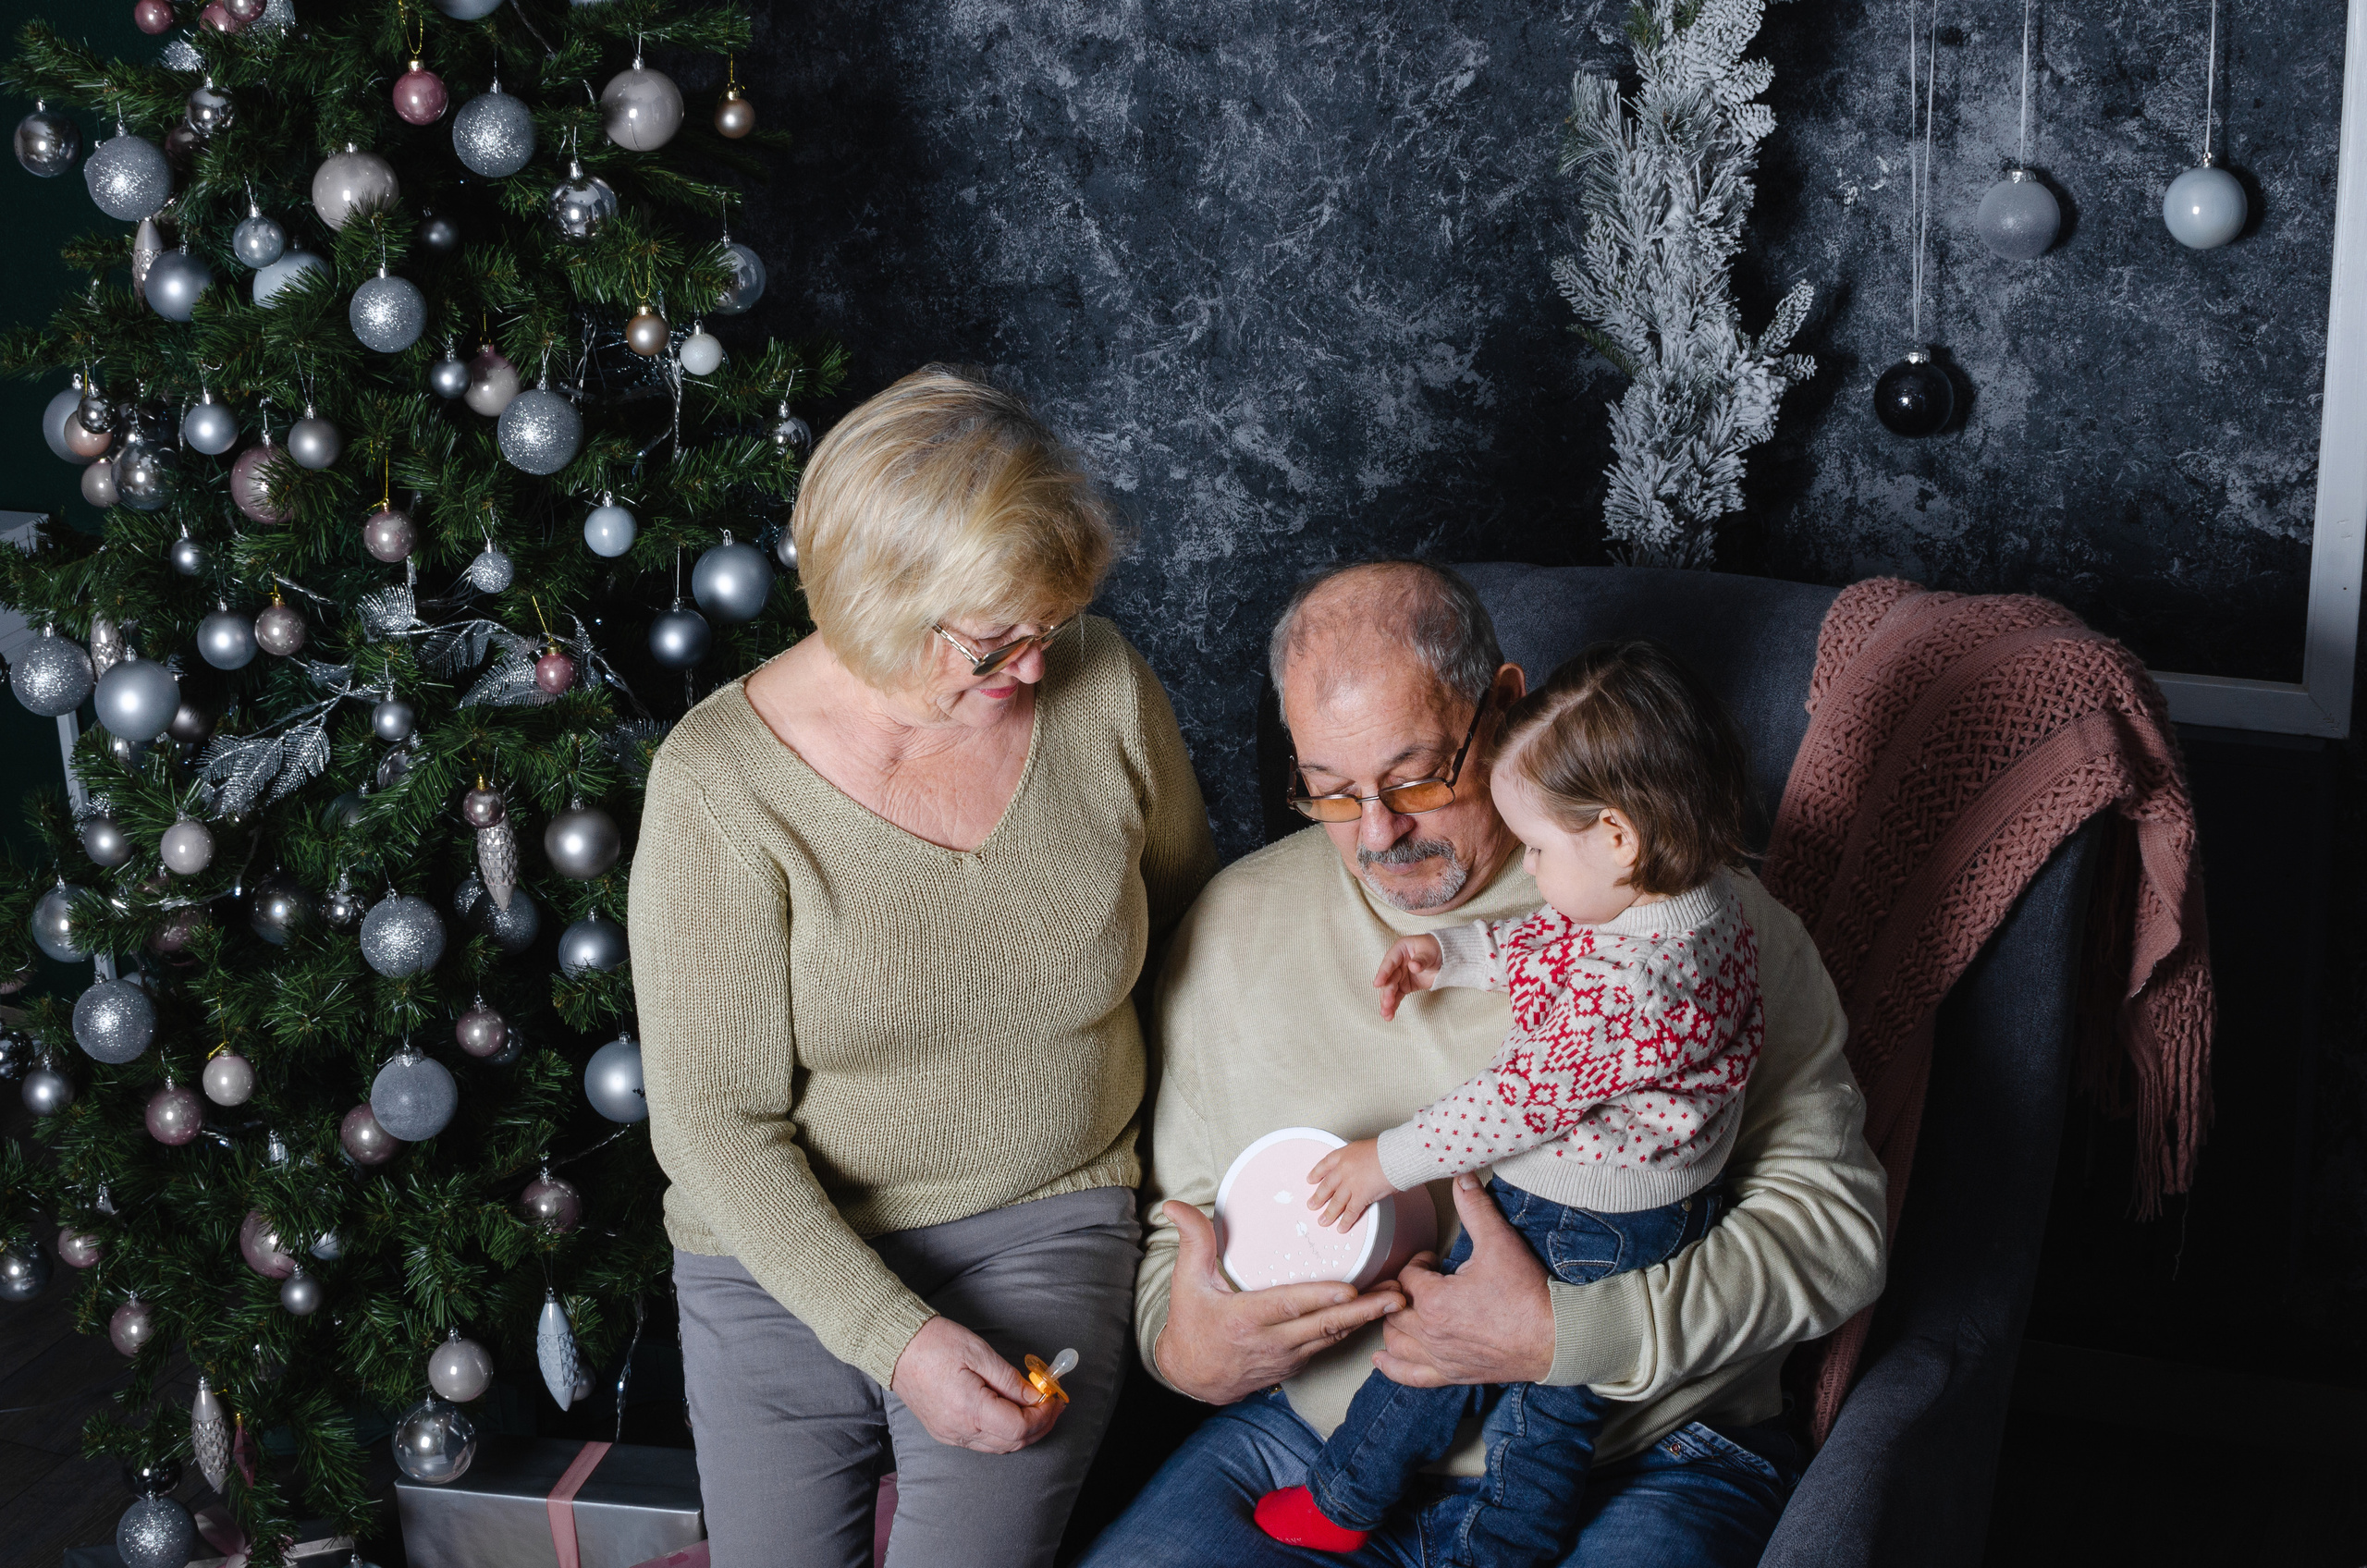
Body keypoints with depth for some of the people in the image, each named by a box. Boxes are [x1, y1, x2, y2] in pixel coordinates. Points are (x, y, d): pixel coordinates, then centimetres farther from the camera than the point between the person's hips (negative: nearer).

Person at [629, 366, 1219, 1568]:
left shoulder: (1102, 689, -7)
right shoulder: (720, 783, -16)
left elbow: (1181, 900, 13)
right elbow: (715, 1120, -14)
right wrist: (896, 1337, -20)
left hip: (1045, 1227, 1)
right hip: (787, 1251, -1)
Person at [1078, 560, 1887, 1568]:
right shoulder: (1237, 922, 7)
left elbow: (1831, 1219, -8)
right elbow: (1178, 1211, 15)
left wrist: (1566, 1334, -18)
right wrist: (1180, 1348, -7)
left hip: (1638, 1471, -2)